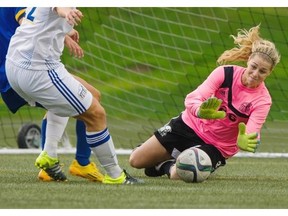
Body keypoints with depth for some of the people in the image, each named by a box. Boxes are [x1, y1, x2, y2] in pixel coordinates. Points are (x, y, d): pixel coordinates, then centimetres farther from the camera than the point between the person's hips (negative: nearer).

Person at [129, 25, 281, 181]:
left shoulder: (263, 100, -21)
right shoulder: (225, 73, -19)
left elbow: (252, 134, -32)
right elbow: (192, 98, -28)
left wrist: (244, 142, -58)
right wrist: (200, 112, -52)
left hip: (217, 147, -2)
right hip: (191, 125, 2)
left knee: (179, 174, -29)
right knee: (135, 161, 2)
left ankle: (167, 165, 7)